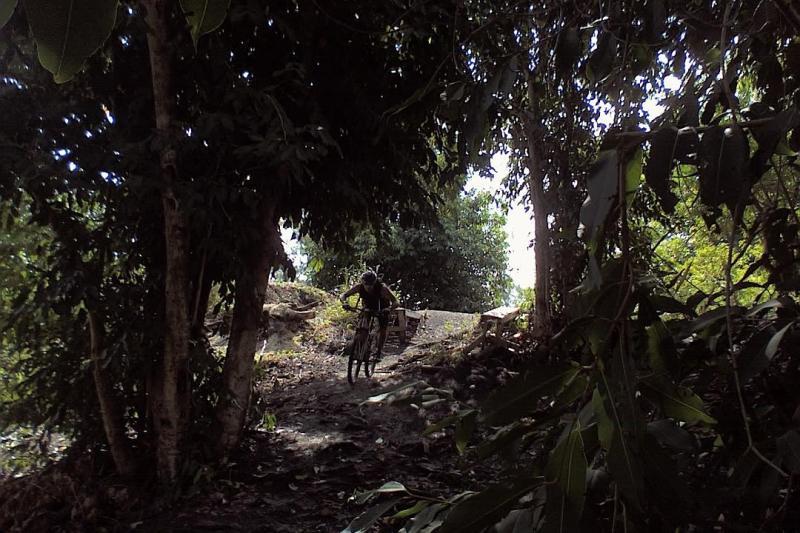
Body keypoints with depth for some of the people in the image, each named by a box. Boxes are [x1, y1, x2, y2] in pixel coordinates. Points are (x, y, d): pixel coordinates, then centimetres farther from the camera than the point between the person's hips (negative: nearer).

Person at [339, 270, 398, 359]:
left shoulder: (382, 288, -38)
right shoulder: (359, 287, -30)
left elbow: (395, 302, -39)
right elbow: (343, 295, -26)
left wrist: (389, 308, -59)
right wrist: (344, 303, -48)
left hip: (382, 309, -2)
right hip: (368, 307, 2)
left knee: (382, 329, -6)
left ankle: (380, 351, 13)